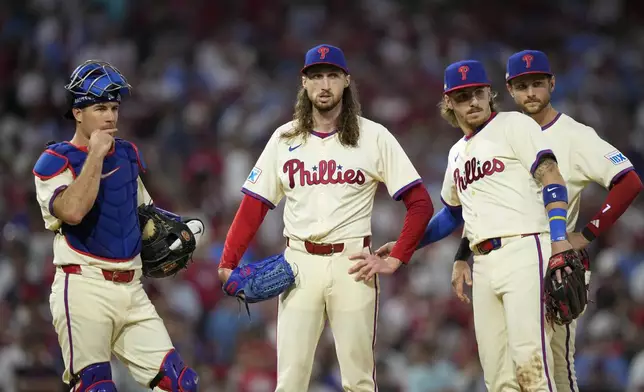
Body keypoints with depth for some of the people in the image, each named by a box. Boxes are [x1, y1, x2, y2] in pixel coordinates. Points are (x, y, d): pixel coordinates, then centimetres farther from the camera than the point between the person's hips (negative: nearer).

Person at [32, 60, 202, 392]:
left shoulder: (127, 154, 17)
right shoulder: (55, 161, -3)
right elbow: (72, 211, -23)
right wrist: (96, 154, -15)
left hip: (131, 290, 6)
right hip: (84, 289, -6)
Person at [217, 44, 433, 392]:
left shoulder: (373, 137, 2)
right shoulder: (284, 139, 9)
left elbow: (420, 203, 0)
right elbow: (253, 207, 7)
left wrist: (395, 261, -7)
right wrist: (228, 264, -3)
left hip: (351, 264, -2)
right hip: (299, 263, 2)